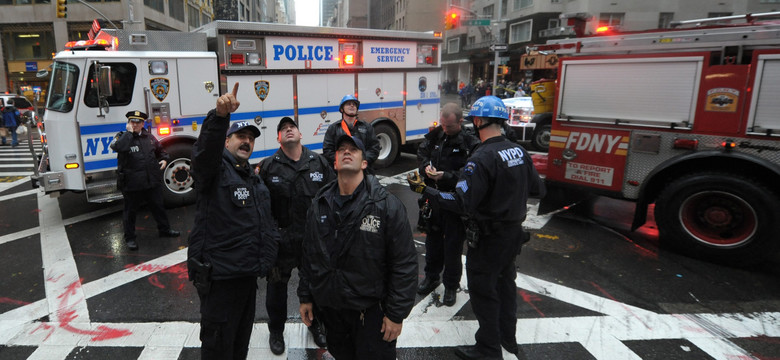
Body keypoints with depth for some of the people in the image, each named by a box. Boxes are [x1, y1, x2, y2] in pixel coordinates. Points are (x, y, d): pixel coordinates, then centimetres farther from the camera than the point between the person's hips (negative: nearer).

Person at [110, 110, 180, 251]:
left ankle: (164, 229, 33)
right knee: (130, 210, 7)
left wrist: (164, 159, 5)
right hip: (132, 183, -4)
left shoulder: (149, 137, 9)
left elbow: (160, 150, 24)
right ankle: (129, 238, 21)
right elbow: (117, 147, -28)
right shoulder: (122, 137, -4)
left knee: (158, 206, 17)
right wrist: (129, 132, -19)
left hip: (152, 181, 4)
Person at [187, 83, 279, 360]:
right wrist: (220, 116, -49)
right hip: (219, 275, -8)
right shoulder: (216, 168, -8)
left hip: (248, 273, 8)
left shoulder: (254, 179, 17)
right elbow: (205, 150, -33)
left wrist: (270, 252, 19)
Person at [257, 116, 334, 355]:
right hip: (281, 239, -1)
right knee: (277, 285, 15)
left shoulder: (319, 162, 0)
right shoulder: (268, 166, -5)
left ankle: (315, 324, 42)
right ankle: (276, 331, 38)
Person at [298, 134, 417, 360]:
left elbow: (405, 263, -14)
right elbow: (309, 255, 11)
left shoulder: (387, 205, -14)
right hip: (329, 306, 5)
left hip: (371, 310, -4)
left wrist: (396, 314, -14)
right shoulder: (319, 205, 3)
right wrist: (305, 297, 11)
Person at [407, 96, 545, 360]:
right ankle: (507, 338, 41)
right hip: (514, 232, 8)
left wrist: (424, 189, -25)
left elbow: (462, 203, -30)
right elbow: (538, 189, 7)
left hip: (488, 238, -8)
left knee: (483, 291, 8)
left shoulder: (482, 158, -25)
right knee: (505, 283, 24)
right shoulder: (519, 151, -1)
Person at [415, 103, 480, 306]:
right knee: (433, 238, 18)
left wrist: (445, 176, -29)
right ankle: (431, 277, 37)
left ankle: (451, 286, 23)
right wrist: (426, 166, -9)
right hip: (433, 197, 5)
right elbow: (422, 152, 11)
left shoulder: (470, 143, -15)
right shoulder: (436, 135, 1)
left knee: (453, 244, 5)